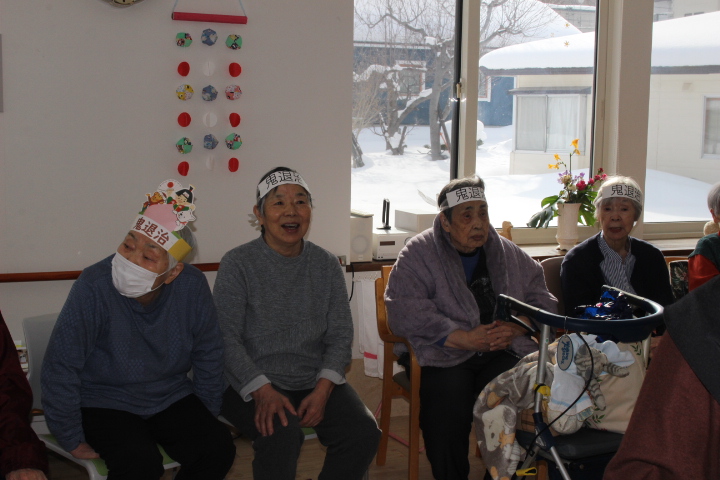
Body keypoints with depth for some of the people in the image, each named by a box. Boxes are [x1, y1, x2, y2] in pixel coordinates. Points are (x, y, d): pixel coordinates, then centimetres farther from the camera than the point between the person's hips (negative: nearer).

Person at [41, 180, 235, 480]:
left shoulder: (193, 287, -13)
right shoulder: (93, 287, -26)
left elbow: (209, 355, 3)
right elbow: (60, 368, -19)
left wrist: (205, 420, 8)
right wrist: (73, 441, -13)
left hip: (171, 398, 4)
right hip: (104, 402, -4)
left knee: (219, 449, -17)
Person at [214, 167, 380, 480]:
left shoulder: (327, 265, 7)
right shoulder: (237, 264, -5)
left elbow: (340, 335, 4)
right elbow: (227, 338, -10)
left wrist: (323, 388, -12)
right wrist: (263, 391, -23)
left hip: (315, 383, 4)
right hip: (250, 384, -4)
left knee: (364, 433, -20)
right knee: (283, 436, -33)